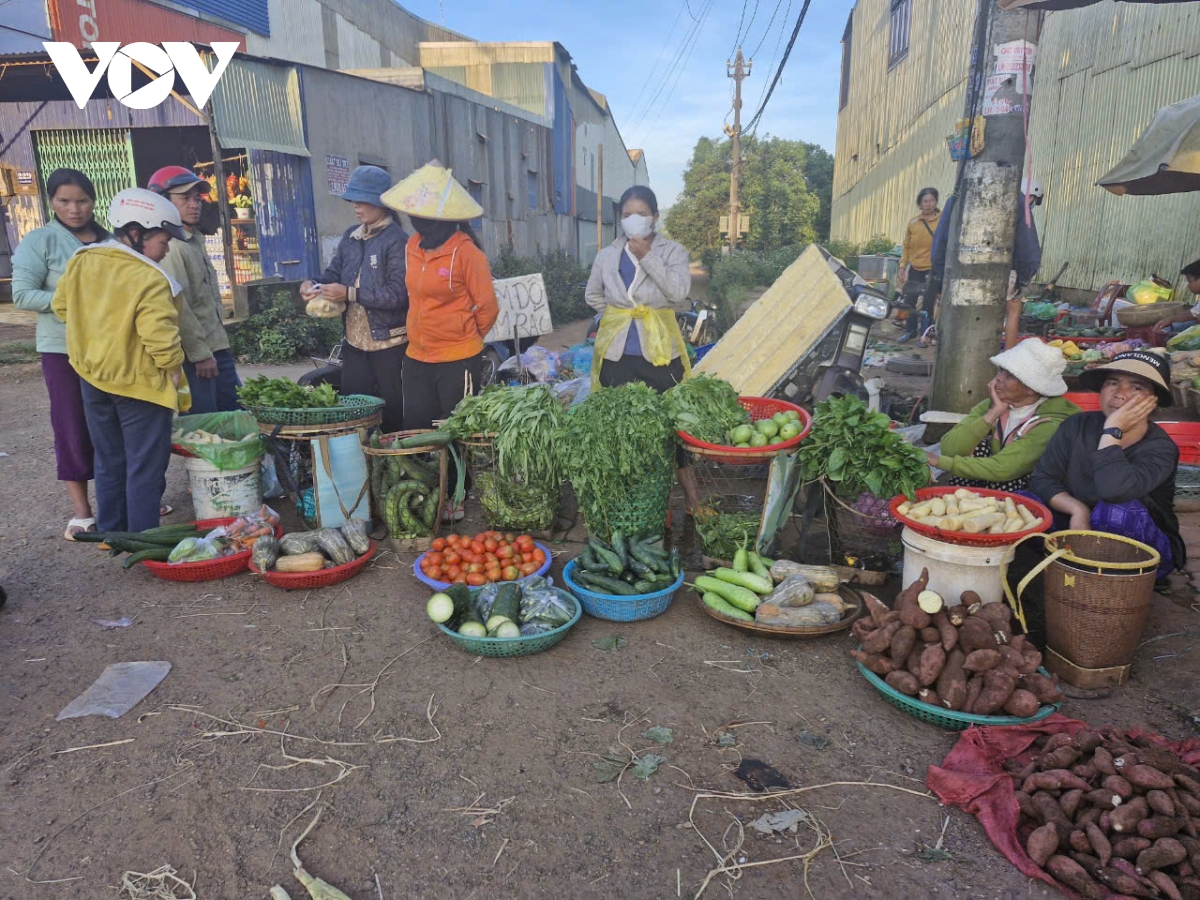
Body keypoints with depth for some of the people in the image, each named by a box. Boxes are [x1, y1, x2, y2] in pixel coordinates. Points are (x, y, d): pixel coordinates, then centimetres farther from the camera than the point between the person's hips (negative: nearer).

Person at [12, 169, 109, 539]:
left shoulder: (111, 242, 8)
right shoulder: (38, 241, -3)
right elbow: (22, 295, -8)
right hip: (64, 349, -3)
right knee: (73, 427, 3)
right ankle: (80, 509, 11)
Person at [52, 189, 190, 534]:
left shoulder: (81, 261, 2)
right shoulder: (149, 279, -21)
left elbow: (61, 305, 12)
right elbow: (160, 335, -26)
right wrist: (174, 370, -12)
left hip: (93, 378, 7)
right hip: (140, 383, -7)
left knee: (108, 462, 19)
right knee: (145, 467, 3)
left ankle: (110, 532, 29)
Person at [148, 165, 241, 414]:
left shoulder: (196, 240, 15)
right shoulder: (169, 246, -13)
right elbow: (177, 305, -18)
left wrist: (219, 342, 18)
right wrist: (199, 353, -18)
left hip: (217, 348, 9)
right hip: (194, 356, -9)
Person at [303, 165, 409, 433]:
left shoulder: (397, 240, -13)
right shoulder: (351, 237, 11)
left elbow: (398, 293, -22)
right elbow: (335, 271, 17)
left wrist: (350, 293, -23)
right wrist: (315, 283, -6)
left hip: (389, 344, -8)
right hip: (355, 342, 8)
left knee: (393, 412, 2)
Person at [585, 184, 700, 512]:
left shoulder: (673, 252, -3)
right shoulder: (607, 256, 5)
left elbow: (679, 292, -19)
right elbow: (592, 296, 19)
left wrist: (647, 256, -19)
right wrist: (618, 312, 8)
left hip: (659, 353, -2)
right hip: (617, 354, 3)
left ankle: (691, 495, 13)